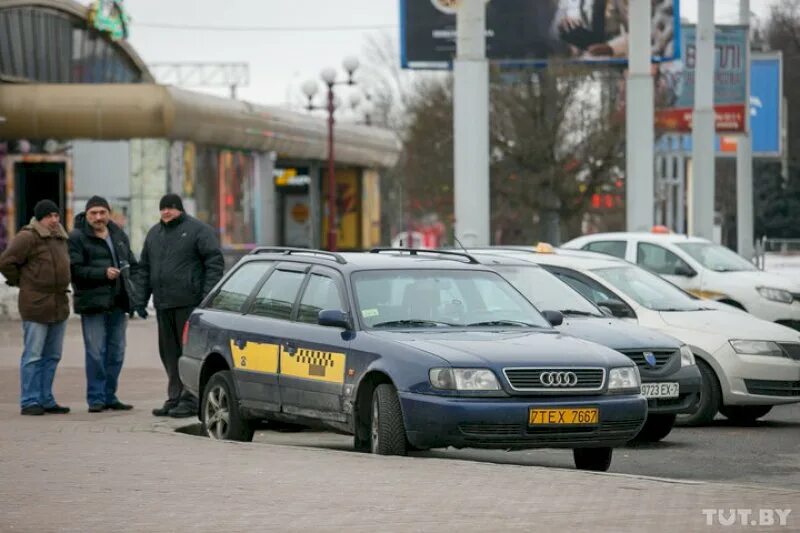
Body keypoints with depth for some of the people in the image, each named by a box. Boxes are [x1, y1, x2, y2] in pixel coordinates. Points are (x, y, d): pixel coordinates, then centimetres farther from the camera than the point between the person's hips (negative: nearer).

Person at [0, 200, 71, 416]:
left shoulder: (60, 238, 15)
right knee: (33, 356, -6)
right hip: (36, 306, -8)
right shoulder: (28, 237, -11)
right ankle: (29, 402, -2)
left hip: (59, 305, 8)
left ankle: (45, 400, 18)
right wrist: (21, 282, -3)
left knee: (52, 356, 11)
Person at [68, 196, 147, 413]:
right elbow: (75, 270, -13)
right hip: (92, 303, -6)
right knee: (96, 352, -8)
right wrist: (103, 273, -21)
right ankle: (96, 398, -2)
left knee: (116, 352, 8)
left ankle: (109, 396, 17)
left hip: (118, 303, 6)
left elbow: (132, 265, 20)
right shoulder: (77, 238, -4)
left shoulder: (119, 236, 16)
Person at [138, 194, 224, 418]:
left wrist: (207, 295, -15)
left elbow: (215, 262, -7)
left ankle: (191, 400, -4)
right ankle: (174, 398, 14)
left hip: (189, 304, -7)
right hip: (163, 305, 7)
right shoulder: (154, 233, 19)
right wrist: (141, 298, 14)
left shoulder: (197, 230, -2)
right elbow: (144, 267, 23)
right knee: (169, 353, 8)